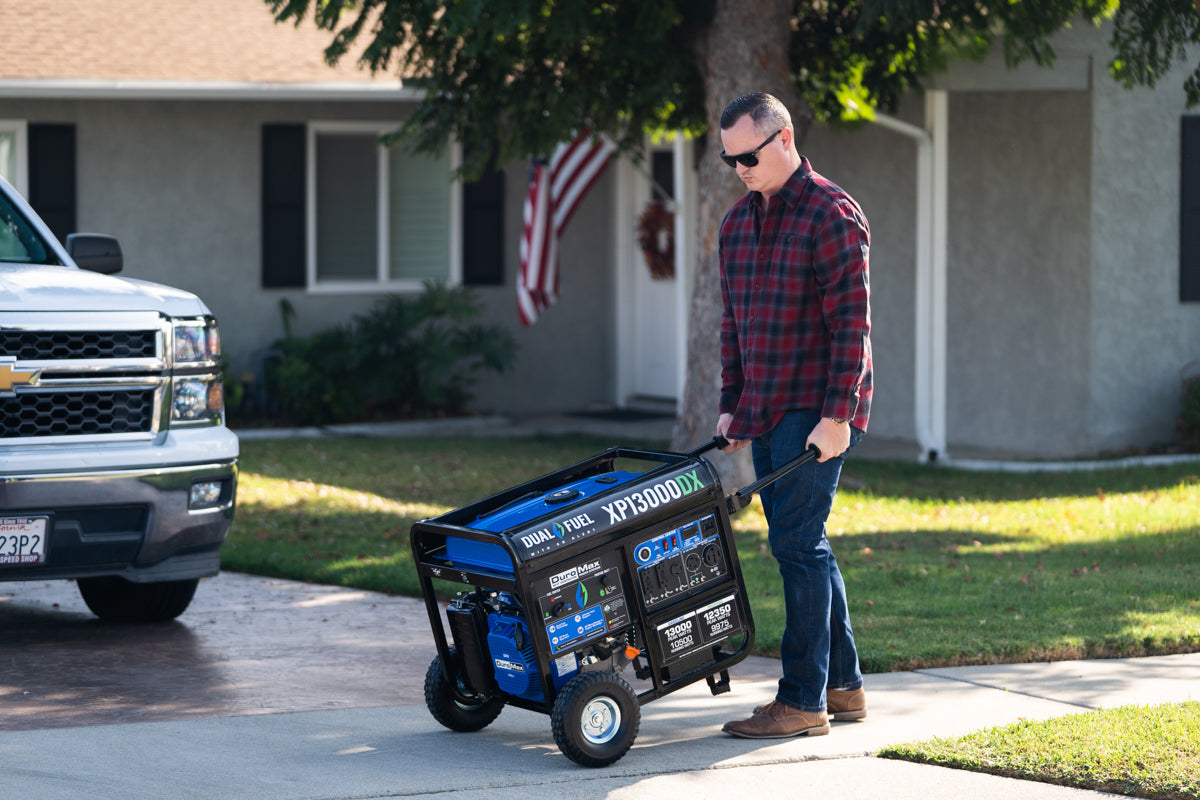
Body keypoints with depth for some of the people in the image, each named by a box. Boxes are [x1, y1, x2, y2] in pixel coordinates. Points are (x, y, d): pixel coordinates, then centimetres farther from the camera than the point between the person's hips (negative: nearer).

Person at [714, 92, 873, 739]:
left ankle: (804, 699, -8)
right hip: (766, 412, 9)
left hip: (816, 413, -9)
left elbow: (851, 323, -16)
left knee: (796, 540, -11)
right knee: (802, 545, 11)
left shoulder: (832, 215, -12)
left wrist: (837, 414, -21)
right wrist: (731, 404, 15)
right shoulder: (738, 222, 14)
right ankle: (843, 685, 19)